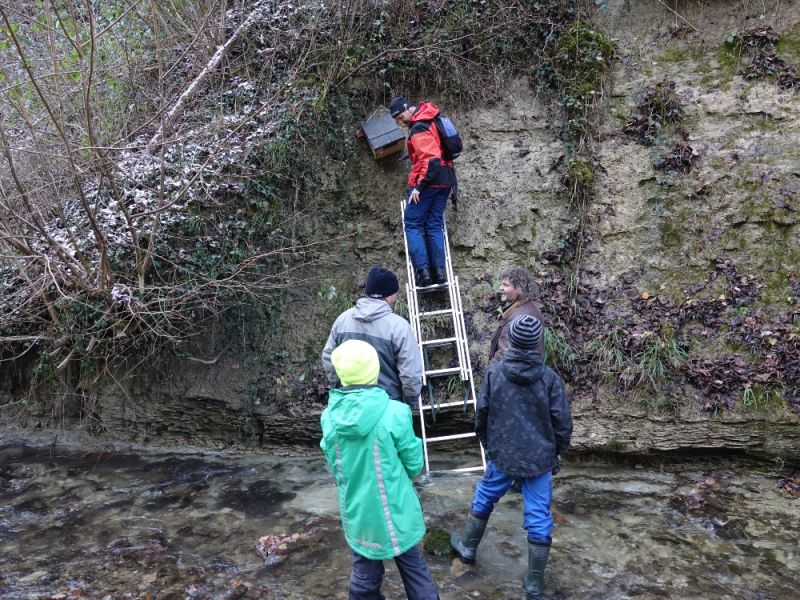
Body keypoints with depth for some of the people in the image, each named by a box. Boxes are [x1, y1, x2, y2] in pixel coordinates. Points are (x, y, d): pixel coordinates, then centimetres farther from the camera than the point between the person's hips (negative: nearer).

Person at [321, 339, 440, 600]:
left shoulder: (329, 416, -11)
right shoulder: (393, 413, -22)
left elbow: (335, 466, 4)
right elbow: (414, 465, -9)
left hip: (357, 514, 3)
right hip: (394, 512, -3)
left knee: (364, 575, 19)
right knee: (414, 569, 17)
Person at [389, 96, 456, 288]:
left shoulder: (418, 129, -17)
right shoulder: (429, 117, 12)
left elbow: (431, 159, -25)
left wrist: (419, 186, -22)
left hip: (428, 181, -9)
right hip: (445, 180, 9)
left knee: (413, 224, 0)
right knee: (434, 225, 10)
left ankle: (423, 271, -9)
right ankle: (439, 271, 4)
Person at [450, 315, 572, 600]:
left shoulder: (494, 372, -8)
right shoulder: (549, 377, -12)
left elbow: (481, 414, 0)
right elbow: (562, 422, -8)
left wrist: (487, 444, 17)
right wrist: (556, 452, 9)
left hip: (502, 454, 1)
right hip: (540, 457, -1)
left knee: (484, 498, 24)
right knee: (538, 517, 8)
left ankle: (468, 547, 43)